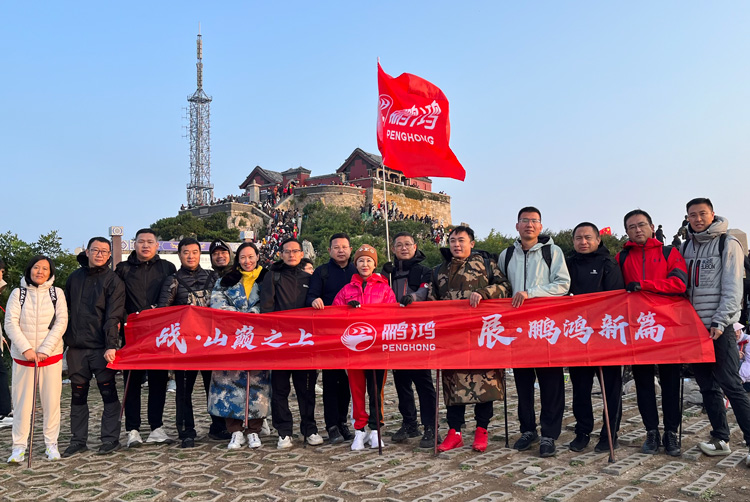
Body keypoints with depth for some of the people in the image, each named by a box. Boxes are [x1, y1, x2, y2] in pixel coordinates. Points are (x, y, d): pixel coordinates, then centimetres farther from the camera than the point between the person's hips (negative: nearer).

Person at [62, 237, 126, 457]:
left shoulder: (113, 281, -3)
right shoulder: (74, 278, 12)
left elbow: (113, 316, -11)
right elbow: (66, 309, 19)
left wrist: (111, 345, -20)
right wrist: (64, 339, 13)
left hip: (102, 348, -5)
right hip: (76, 347, 5)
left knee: (108, 392, 1)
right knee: (78, 395, 10)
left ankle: (110, 439, 9)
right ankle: (78, 440, 21)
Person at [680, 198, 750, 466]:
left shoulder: (728, 243, -3)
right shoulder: (686, 246, 13)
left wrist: (719, 322, -18)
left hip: (719, 327, -5)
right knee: (707, 386, 9)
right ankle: (720, 438, 19)